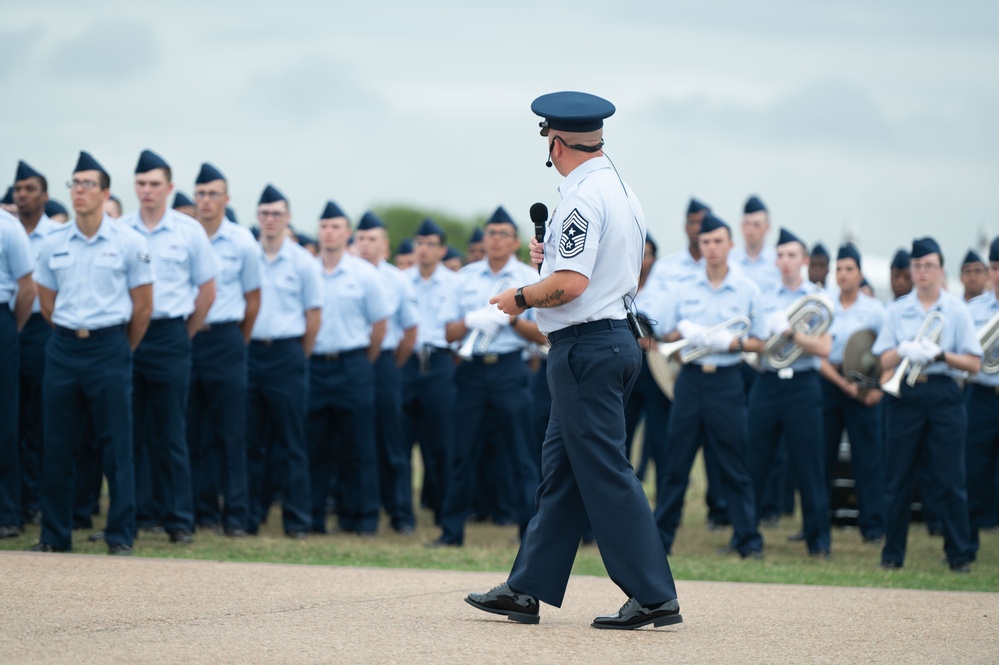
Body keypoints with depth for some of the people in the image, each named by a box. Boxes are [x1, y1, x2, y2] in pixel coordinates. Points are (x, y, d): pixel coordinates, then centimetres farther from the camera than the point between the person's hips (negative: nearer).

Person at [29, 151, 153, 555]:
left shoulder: (129, 243, -2)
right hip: (63, 349, 3)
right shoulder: (53, 244, 7)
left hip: (109, 347, -3)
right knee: (57, 445, 4)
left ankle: (120, 536, 2)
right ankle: (54, 534, 11)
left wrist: (122, 351, 9)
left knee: (116, 446, -3)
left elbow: (142, 306, 3)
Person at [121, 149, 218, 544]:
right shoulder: (119, 230, 4)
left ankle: (179, 519, 1)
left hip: (170, 337, -2)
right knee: (130, 430, 3)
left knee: (170, 433, -1)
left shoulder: (189, 231, 2)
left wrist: (186, 334, 6)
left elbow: (207, 290, 7)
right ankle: (137, 511, 9)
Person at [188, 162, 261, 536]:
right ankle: (204, 512, 9)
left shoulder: (242, 243, 4)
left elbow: (252, 298, 11)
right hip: (185, 339, 1)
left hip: (225, 340, -1)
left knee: (231, 432, -3)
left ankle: (235, 516, -2)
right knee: (194, 432, 3)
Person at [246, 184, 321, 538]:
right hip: (250, 351, 2)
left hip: (286, 353, -2)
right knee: (251, 439, 4)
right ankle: (251, 515, 9)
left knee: (291, 440, -2)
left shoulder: (302, 262, 2)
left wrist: (299, 357, 4)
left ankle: (297, 518, 1)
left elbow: (314, 314, 4)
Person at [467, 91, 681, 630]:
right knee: (561, 469, 13)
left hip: (586, 347, -10)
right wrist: (552, 257, 16)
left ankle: (653, 596, -6)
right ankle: (527, 590, 18)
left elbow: (571, 284, -24)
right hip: (616, 338, 10)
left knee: (605, 474, -7)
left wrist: (521, 298, -8)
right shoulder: (622, 192, 14)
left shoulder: (583, 197, -17)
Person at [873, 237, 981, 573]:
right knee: (897, 478, 3)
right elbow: (884, 360, 6)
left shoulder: (956, 310, 4)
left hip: (944, 396, -2)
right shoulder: (897, 310, 9)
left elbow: (974, 363, 1)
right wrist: (903, 351, -15)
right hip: (906, 395, 2)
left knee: (949, 479, -4)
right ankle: (892, 554, 10)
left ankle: (959, 555, 2)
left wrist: (941, 355, -15)